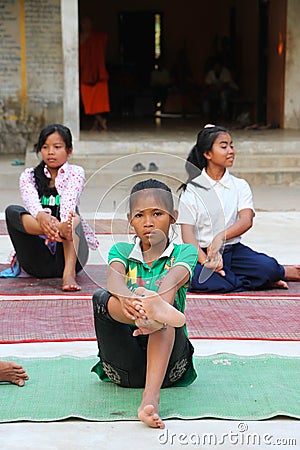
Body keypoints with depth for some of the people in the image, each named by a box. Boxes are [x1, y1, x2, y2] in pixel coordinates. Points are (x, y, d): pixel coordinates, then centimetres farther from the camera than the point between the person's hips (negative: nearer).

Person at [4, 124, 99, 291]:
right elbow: (32, 201, -13)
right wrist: (42, 216, -38)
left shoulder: (75, 173, 7)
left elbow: (68, 204, -14)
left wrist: (63, 225, -37)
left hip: (68, 253, -1)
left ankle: (69, 272, -47)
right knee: (12, 211, -20)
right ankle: (62, 229, -50)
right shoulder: (29, 175, 10)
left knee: (71, 213, -25)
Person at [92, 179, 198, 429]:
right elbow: (115, 277, -14)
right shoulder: (121, 251, 11)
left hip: (169, 361, -1)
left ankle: (151, 395, -49)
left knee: (168, 300, -31)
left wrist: (158, 308, -42)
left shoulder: (184, 252, 6)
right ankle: (155, 307, -58)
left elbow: (174, 279, -18)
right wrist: (124, 298, -40)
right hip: (124, 367, 1)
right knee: (101, 297, -24)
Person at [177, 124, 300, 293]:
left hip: (234, 249, 1)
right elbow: (187, 233, -4)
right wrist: (204, 260, -22)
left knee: (268, 266, -31)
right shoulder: (192, 190, 4)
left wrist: (221, 237, -25)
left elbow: (246, 221, -6)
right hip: (203, 251, -1)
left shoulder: (240, 185, 10)